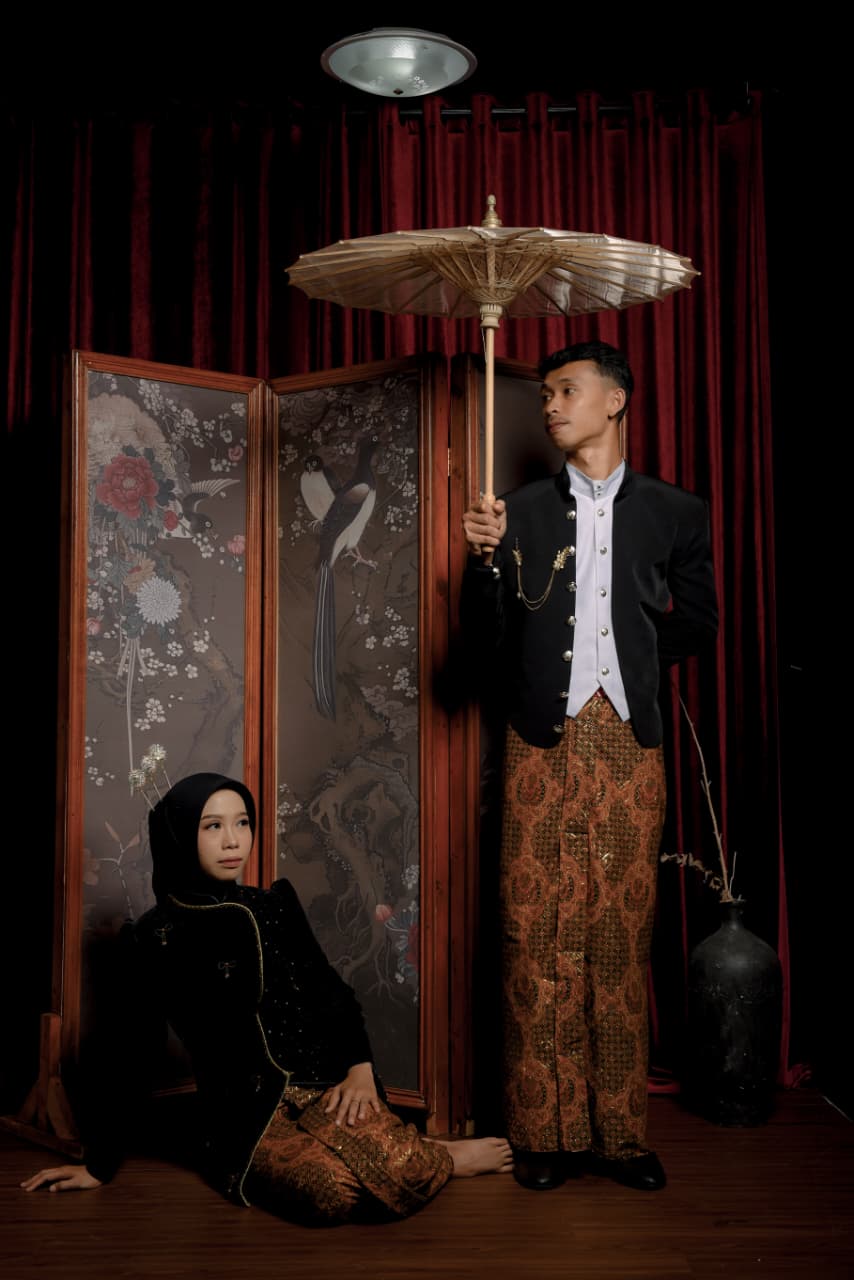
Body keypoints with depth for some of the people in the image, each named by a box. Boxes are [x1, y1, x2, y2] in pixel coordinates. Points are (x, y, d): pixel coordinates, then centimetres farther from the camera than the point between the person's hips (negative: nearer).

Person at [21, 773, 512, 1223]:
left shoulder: (275, 906, 10)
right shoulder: (155, 938, 1)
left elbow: (332, 991, 11)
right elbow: (129, 1057, 7)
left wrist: (360, 1066, -8)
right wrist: (99, 1165, 9)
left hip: (323, 1084, 2)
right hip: (247, 1115, -2)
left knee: (394, 1168, -31)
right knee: (333, 1189, -32)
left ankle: (427, 1156, 2)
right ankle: (431, 1159, -5)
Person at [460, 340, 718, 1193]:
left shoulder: (673, 512, 10)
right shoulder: (521, 512, 9)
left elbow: (697, 620, 19)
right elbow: (486, 643, 4)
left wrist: (634, 660, 12)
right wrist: (484, 558, -10)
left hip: (629, 745, 0)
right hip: (543, 746, 0)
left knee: (623, 938, 2)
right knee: (539, 936, -1)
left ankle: (619, 1132, 12)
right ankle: (546, 1132, 9)